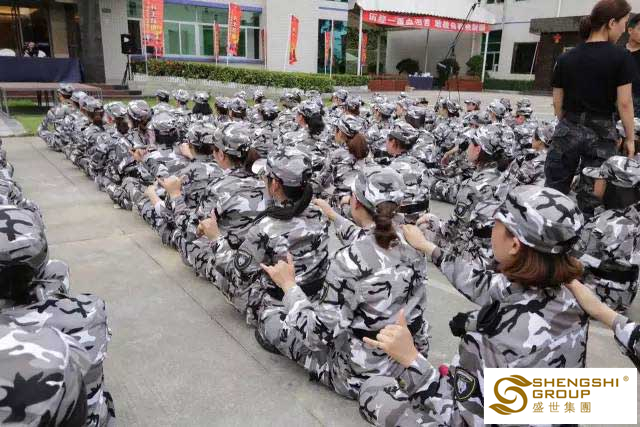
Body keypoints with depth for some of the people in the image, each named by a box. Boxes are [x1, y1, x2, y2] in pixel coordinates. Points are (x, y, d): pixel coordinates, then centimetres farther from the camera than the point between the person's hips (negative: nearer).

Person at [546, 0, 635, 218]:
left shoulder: (565, 58, 4)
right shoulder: (621, 57, -7)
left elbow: (557, 103, 6)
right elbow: (624, 103, -8)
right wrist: (630, 138, 2)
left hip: (567, 130, 3)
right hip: (602, 133, -3)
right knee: (589, 199, 5)